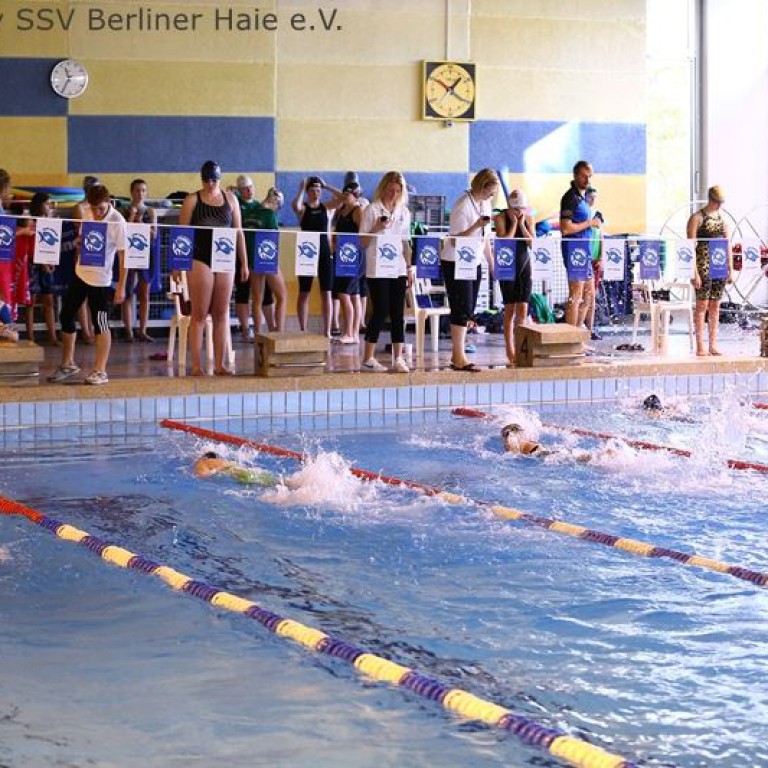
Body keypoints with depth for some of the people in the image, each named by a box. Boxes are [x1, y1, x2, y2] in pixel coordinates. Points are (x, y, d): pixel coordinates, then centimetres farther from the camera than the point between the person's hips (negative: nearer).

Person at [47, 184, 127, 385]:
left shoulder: (117, 222, -17)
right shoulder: (86, 213, 0)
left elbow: (123, 255, -15)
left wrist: (121, 286, -15)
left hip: (100, 279, -7)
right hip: (80, 272, 7)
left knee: (101, 323, -3)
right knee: (66, 316, 11)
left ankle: (100, 371, 5)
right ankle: (68, 364, 25)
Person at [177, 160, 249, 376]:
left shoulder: (230, 199, 10)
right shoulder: (192, 200, 1)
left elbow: (238, 232, 13)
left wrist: (244, 263, 9)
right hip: (200, 260, -3)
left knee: (222, 313, 5)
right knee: (199, 314, -3)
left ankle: (220, 364, 10)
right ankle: (196, 365, 0)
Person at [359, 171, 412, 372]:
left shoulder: (403, 212, 12)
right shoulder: (372, 210, -3)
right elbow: (363, 242, -4)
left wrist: (409, 267, 11)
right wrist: (376, 229, -20)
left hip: (398, 269, 5)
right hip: (377, 270, -5)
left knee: (398, 313, 2)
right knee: (380, 312, -5)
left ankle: (398, 358, 4)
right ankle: (368, 358, 4)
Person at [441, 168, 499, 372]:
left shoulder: (485, 204, 9)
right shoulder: (463, 205, -17)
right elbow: (456, 241, -20)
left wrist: (492, 263, 15)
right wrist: (476, 226, -30)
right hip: (455, 263, -8)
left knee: (467, 310, 9)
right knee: (462, 309, -9)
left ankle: (457, 354, 15)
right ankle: (459, 358, -7)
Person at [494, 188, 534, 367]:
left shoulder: (529, 219, 3)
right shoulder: (501, 218, -7)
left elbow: (532, 243, -4)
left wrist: (522, 224, -10)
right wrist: (514, 223, -15)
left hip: (524, 265, 3)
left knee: (523, 308, -4)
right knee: (510, 308, -2)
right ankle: (510, 353, 2)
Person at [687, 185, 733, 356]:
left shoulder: (722, 219, 13)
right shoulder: (697, 218, -5)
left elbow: (728, 246, 16)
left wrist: (731, 270, 10)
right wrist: (694, 273, -16)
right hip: (703, 265, -6)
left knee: (715, 305, 6)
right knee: (702, 304, -5)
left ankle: (713, 346, 10)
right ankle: (700, 347, -1)